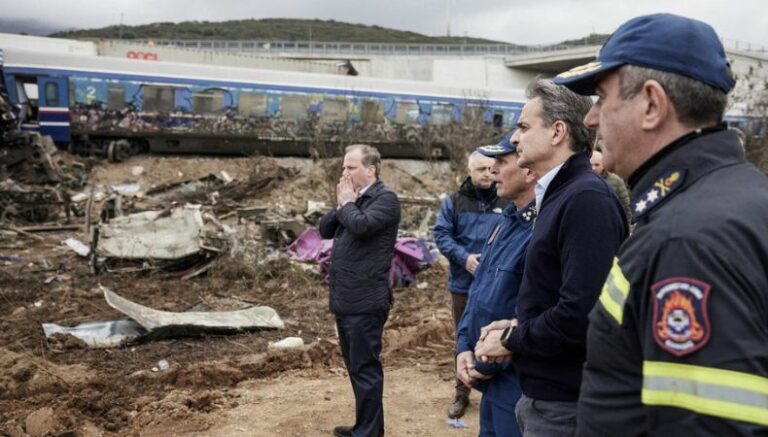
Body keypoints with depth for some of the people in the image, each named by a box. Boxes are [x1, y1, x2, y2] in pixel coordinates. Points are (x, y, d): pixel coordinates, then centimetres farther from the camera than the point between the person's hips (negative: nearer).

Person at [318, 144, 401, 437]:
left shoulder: (385, 198, -10)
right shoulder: (353, 198, 15)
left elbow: (360, 225, -26)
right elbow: (324, 229, 13)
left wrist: (346, 203, -8)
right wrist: (341, 204, -2)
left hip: (365, 301, -9)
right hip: (345, 300, 9)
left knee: (365, 368, -1)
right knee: (356, 366, 18)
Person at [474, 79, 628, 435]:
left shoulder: (587, 198, -21)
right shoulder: (560, 194, 11)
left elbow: (580, 314, -28)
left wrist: (511, 341, -14)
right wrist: (517, 326, 3)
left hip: (565, 403, -9)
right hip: (547, 392, 9)